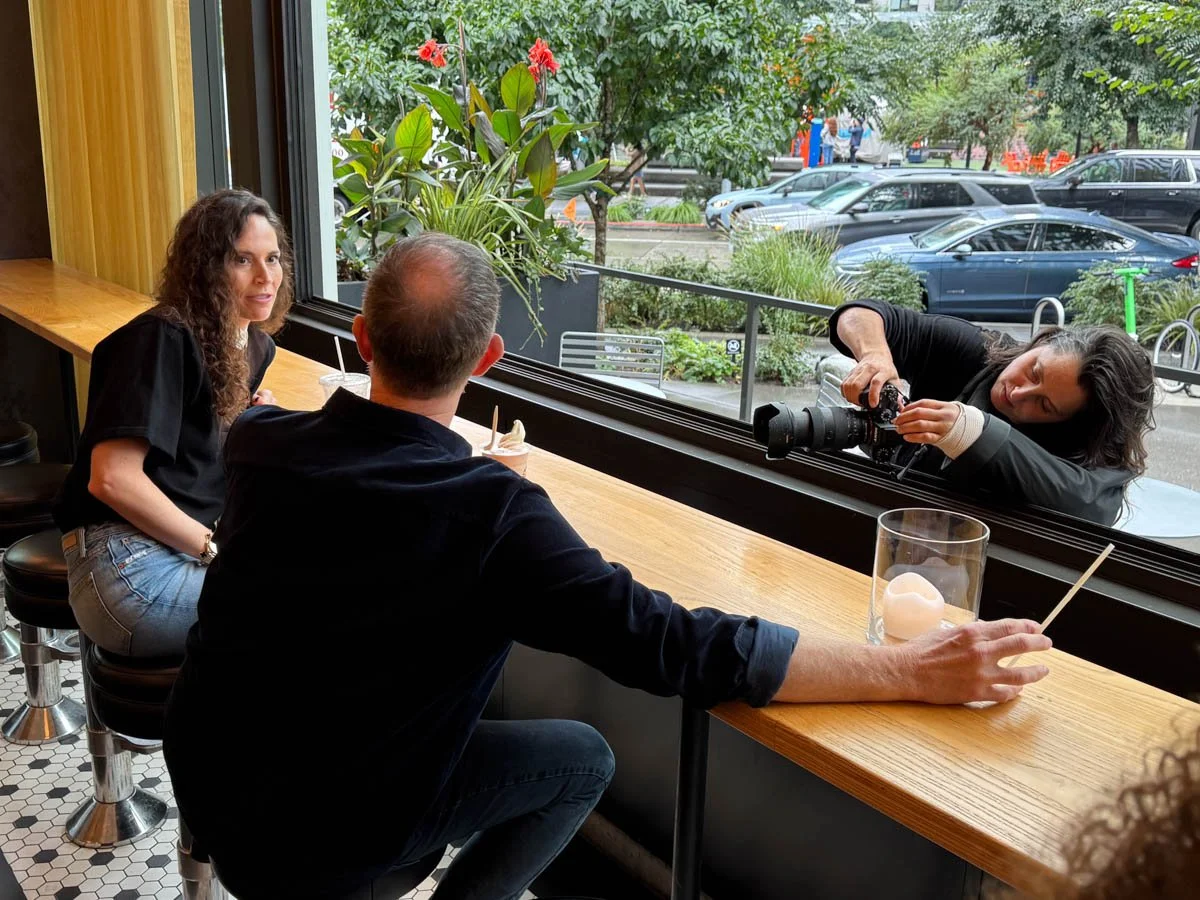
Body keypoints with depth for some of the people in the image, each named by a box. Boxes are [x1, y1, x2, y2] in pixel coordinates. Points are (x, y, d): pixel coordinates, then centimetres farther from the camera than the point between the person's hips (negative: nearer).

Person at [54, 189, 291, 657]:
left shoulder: (255, 346, 13)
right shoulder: (162, 340, -12)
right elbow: (111, 478, -21)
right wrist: (218, 547, -17)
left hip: (198, 547, 8)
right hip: (130, 565, -8)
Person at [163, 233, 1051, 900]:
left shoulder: (261, 443, -13)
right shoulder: (492, 513, -30)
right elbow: (682, 650, -31)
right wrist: (914, 671, -23)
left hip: (198, 776, 6)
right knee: (582, 758, 12)